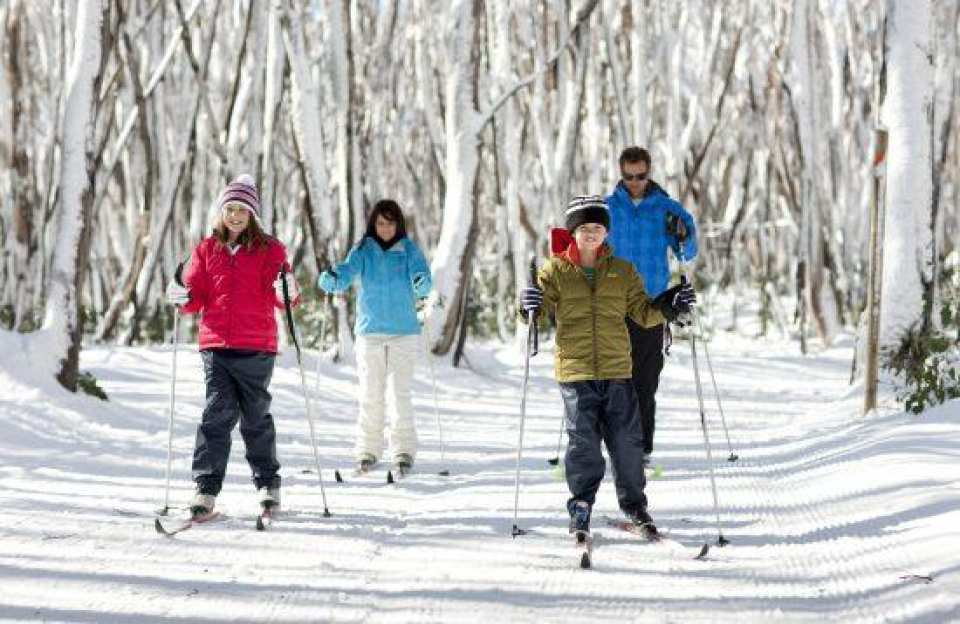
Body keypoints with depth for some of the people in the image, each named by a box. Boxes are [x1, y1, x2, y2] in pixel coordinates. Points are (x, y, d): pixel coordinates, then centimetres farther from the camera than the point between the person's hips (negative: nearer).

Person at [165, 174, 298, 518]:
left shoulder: (269, 249, 4)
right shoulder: (207, 250, 12)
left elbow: (277, 296, -5)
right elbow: (197, 297, 13)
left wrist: (287, 293, -27)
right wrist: (183, 297, -9)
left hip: (256, 347, -1)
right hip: (216, 345, 2)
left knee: (256, 417, 7)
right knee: (217, 414, -7)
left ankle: (268, 483, 21)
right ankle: (206, 487, -8)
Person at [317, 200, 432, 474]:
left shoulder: (409, 250, 2)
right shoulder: (363, 250, 4)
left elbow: (421, 276, -11)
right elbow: (346, 273, -9)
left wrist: (422, 284, -35)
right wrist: (330, 279, -32)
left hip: (404, 331, -1)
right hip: (370, 330, 1)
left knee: (401, 392, -5)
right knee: (370, 395, 1)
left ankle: (404, 450, 0)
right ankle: (368, 450, 9)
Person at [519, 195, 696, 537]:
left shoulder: (622, 271, 9)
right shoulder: (556, 271, 4)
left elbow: (643, 313, 12)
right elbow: (540, 311, 0)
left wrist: (668, 306, -5)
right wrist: (529, 306, -22)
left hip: (617, 370, 2)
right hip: (575, 371, -2)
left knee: (627, 441, 3)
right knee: (583, 441, -4)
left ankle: (635, 506, 17)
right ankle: (581, 509, 6)